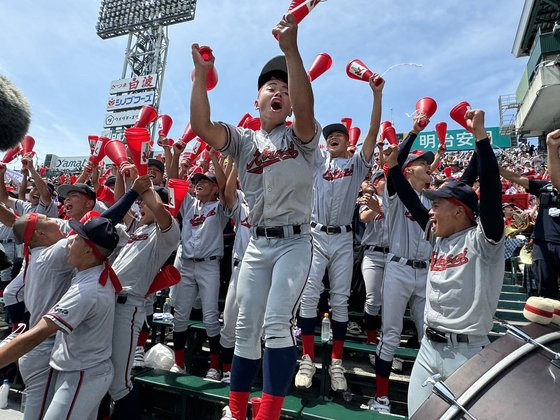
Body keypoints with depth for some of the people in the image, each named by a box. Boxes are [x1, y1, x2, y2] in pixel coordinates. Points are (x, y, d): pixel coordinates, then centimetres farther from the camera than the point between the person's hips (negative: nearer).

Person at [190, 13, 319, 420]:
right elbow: (202, 126, -8)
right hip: (257, 243, 4)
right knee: (245, 328, 9)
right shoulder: (243, 140, 9)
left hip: (294, 241, -3)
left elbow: (305, 109, -23)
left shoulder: (301, 136, 0)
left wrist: (291, 50, -31)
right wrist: (201, 74, -16)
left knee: (277, 323, -13)